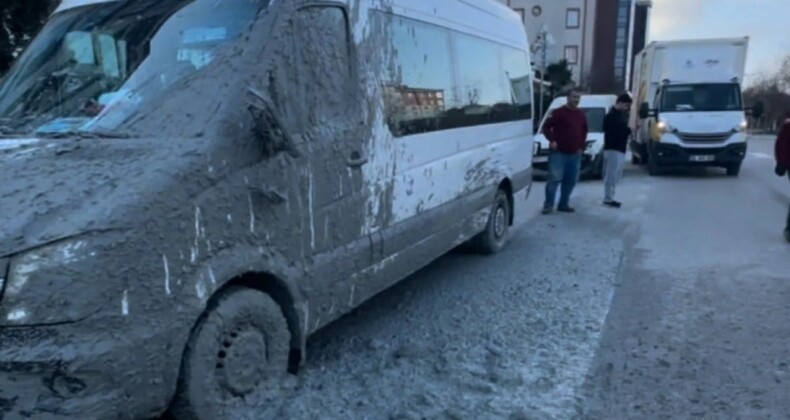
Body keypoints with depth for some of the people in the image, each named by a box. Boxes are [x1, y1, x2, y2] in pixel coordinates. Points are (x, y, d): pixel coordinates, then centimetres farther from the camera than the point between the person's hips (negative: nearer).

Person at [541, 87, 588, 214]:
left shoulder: (581, 115, 14)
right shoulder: (558, 112, -6)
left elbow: (584, 131, 23)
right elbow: (546, 126, -7)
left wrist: (581, 146, 13)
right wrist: (552, 140, -16)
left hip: (575, 154, 6)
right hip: (558, 153, -6)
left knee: (571, 180, 7)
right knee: (554, 178, -11)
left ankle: (564, 204, 17)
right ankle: (548, 204, -5)